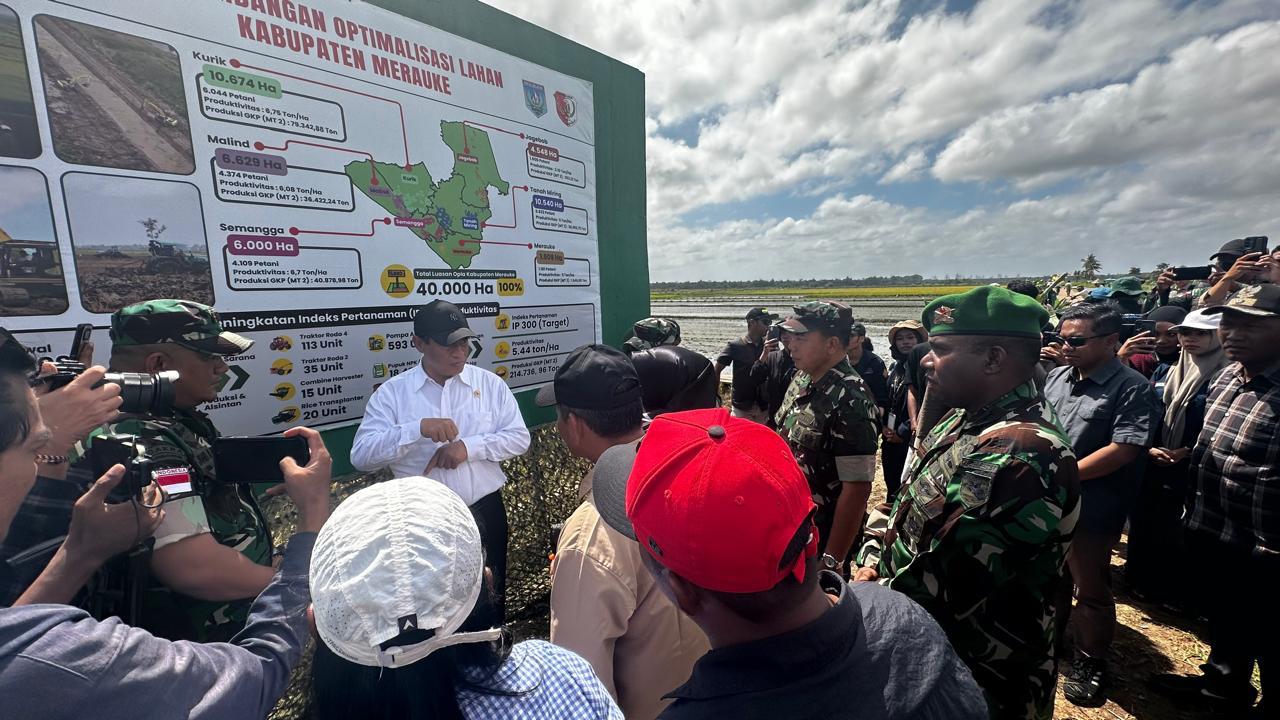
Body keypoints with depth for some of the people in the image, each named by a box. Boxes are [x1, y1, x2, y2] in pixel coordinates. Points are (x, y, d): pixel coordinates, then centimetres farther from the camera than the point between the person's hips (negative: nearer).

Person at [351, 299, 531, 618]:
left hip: (485, 512, 2)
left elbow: (519, 437, -4)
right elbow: (361, 455, -13)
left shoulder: (490, 383, -1)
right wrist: (417, 428, -28)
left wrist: (469, 446, -18)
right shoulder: (392, 392, -4)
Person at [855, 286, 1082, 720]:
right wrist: (872, 564, -5)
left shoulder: (1018, 456, -31)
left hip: (973, 685, -7)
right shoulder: (967, 419, 0)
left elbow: (939, 589, -31)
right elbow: (910, 508, 9)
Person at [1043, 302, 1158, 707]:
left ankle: (1090, 665, 30)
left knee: (1091, 591, 11)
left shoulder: (1132, 388, -13)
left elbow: (1122, 451, -20)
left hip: (1090, 509, -6)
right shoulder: (1057, 376, 5)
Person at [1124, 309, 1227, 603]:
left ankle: (1177, 592, 25)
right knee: (1143, 525, 14)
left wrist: (1188, 452, -17)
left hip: (1193, 471, -4)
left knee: (1181, 533, 5)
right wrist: (1148, 448, -7)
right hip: (1152, 468, 4)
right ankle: (1141, 582, 31)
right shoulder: (1164, 373, 7)